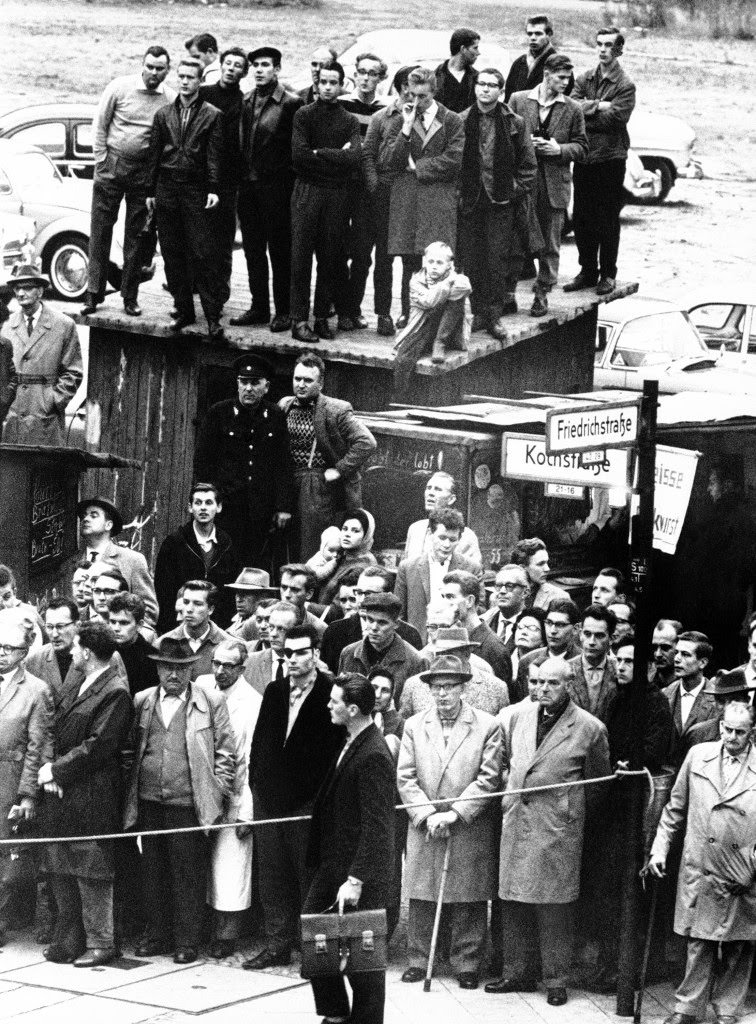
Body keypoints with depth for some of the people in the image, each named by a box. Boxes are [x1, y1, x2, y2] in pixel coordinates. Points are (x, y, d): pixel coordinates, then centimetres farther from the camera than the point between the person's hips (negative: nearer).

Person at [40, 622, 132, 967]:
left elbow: (98, 746, -18)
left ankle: (100, 943, 3)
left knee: (91, 873, -4)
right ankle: (68, 941, 19)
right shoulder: (73, 690, 16)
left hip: (91, 799, -9)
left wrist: (56, 770, -14)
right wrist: (50, 767, -2)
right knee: (60, 872, 11)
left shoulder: (114, 693, -12)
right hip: (61, 796, 9)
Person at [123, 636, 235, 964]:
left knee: (188, 872, -1)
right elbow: (129, 749, 17)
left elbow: (225, 753, 2)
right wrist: (130, 785, 8)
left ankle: (187, 941, 7)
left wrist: (217, 793, -4)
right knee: (153, 871, 9)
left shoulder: (212, 702, 1)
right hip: (148, 802, 4)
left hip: (188, 803, -4)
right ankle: (158, 935, 20)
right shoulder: (141, 702, 10)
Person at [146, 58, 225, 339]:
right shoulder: (164, 115, 13)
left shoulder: (212, 116, 3)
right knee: (172, 253, 5)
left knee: (203, 254, -9)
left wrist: (213, 189, -12)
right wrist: (151, 191, 9)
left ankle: (213, 316, -9)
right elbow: (154, 154, 14)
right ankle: (182, 310, 14)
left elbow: (214, 156, -2)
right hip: (167, 189, 4)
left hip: (196, 190, -4)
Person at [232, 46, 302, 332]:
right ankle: (259, 306, 17)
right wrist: (240, 179, 7)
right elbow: (241, 143, 13)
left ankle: (283, 311, 5)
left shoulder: (290, 104, -7)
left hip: (276, 187, -6)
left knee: (280, 251, -1)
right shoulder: (246, 102, 11)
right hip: (248, 185, 6)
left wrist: (288, 181, -11)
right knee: (253, 250, 10)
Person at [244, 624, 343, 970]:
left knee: (309, 874, -2)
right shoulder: (274, 691, 13)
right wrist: (256, 782, 9)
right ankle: (277, 944, 14)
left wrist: (322, 795, -12)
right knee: (273, 875, 8)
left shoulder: (330, 694, -6)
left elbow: (336, 747, -9)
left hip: (308, 799, -6)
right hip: (269, 796, 6)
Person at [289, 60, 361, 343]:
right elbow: (298, 155, -10)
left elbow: (354, 158, -7)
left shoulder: (350, 121, 8)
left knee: (329, 259, 5)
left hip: (337, 193, 2)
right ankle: (299, 320, -3)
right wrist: (337, 157, -5)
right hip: (307, 191, -2)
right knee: (301, 258, -4)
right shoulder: (304, 115, 3)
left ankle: (322, 317, 11)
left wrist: (318, 153, -8)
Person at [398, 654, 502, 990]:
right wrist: (428, 814, -9)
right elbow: (405, 778, 3)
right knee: (421, 899, 5)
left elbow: (488, 779, -6)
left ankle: (467, 964, 11)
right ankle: (418, 960, 15)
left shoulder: (487, 726, 0)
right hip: (424, 830, 2)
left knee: (468, 904, 2)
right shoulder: (414, 726, 8)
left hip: (470, 832, -2)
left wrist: (455, 812, -13)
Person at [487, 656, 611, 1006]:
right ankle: (518, 973, 19)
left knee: (555, 908, 0)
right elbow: (505, 758, 22)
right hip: (515, 823, 5)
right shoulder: (518, 716, 7)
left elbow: (596, 784, 3)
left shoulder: (589, 728, -5)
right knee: (514, 903, 9)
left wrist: (568, 813, 6)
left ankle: (556, 980, 8)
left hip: (557, 831, -4)